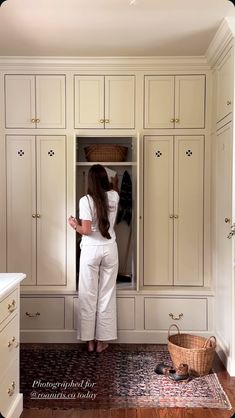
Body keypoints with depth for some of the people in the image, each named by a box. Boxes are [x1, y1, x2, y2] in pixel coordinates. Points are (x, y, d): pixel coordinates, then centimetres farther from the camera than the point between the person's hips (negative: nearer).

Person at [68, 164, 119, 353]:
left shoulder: (86, 200, -13)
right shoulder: (113, 196, -1)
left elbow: (86, 230, -16)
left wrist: (75, 225, 5)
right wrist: (115, 183, 46)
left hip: (91, 250, -3)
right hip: (110, 249, 3)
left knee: (89, 295, 8)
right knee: (107, 295, 9)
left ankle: (90, 340, 17)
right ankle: (102, 341, 17)